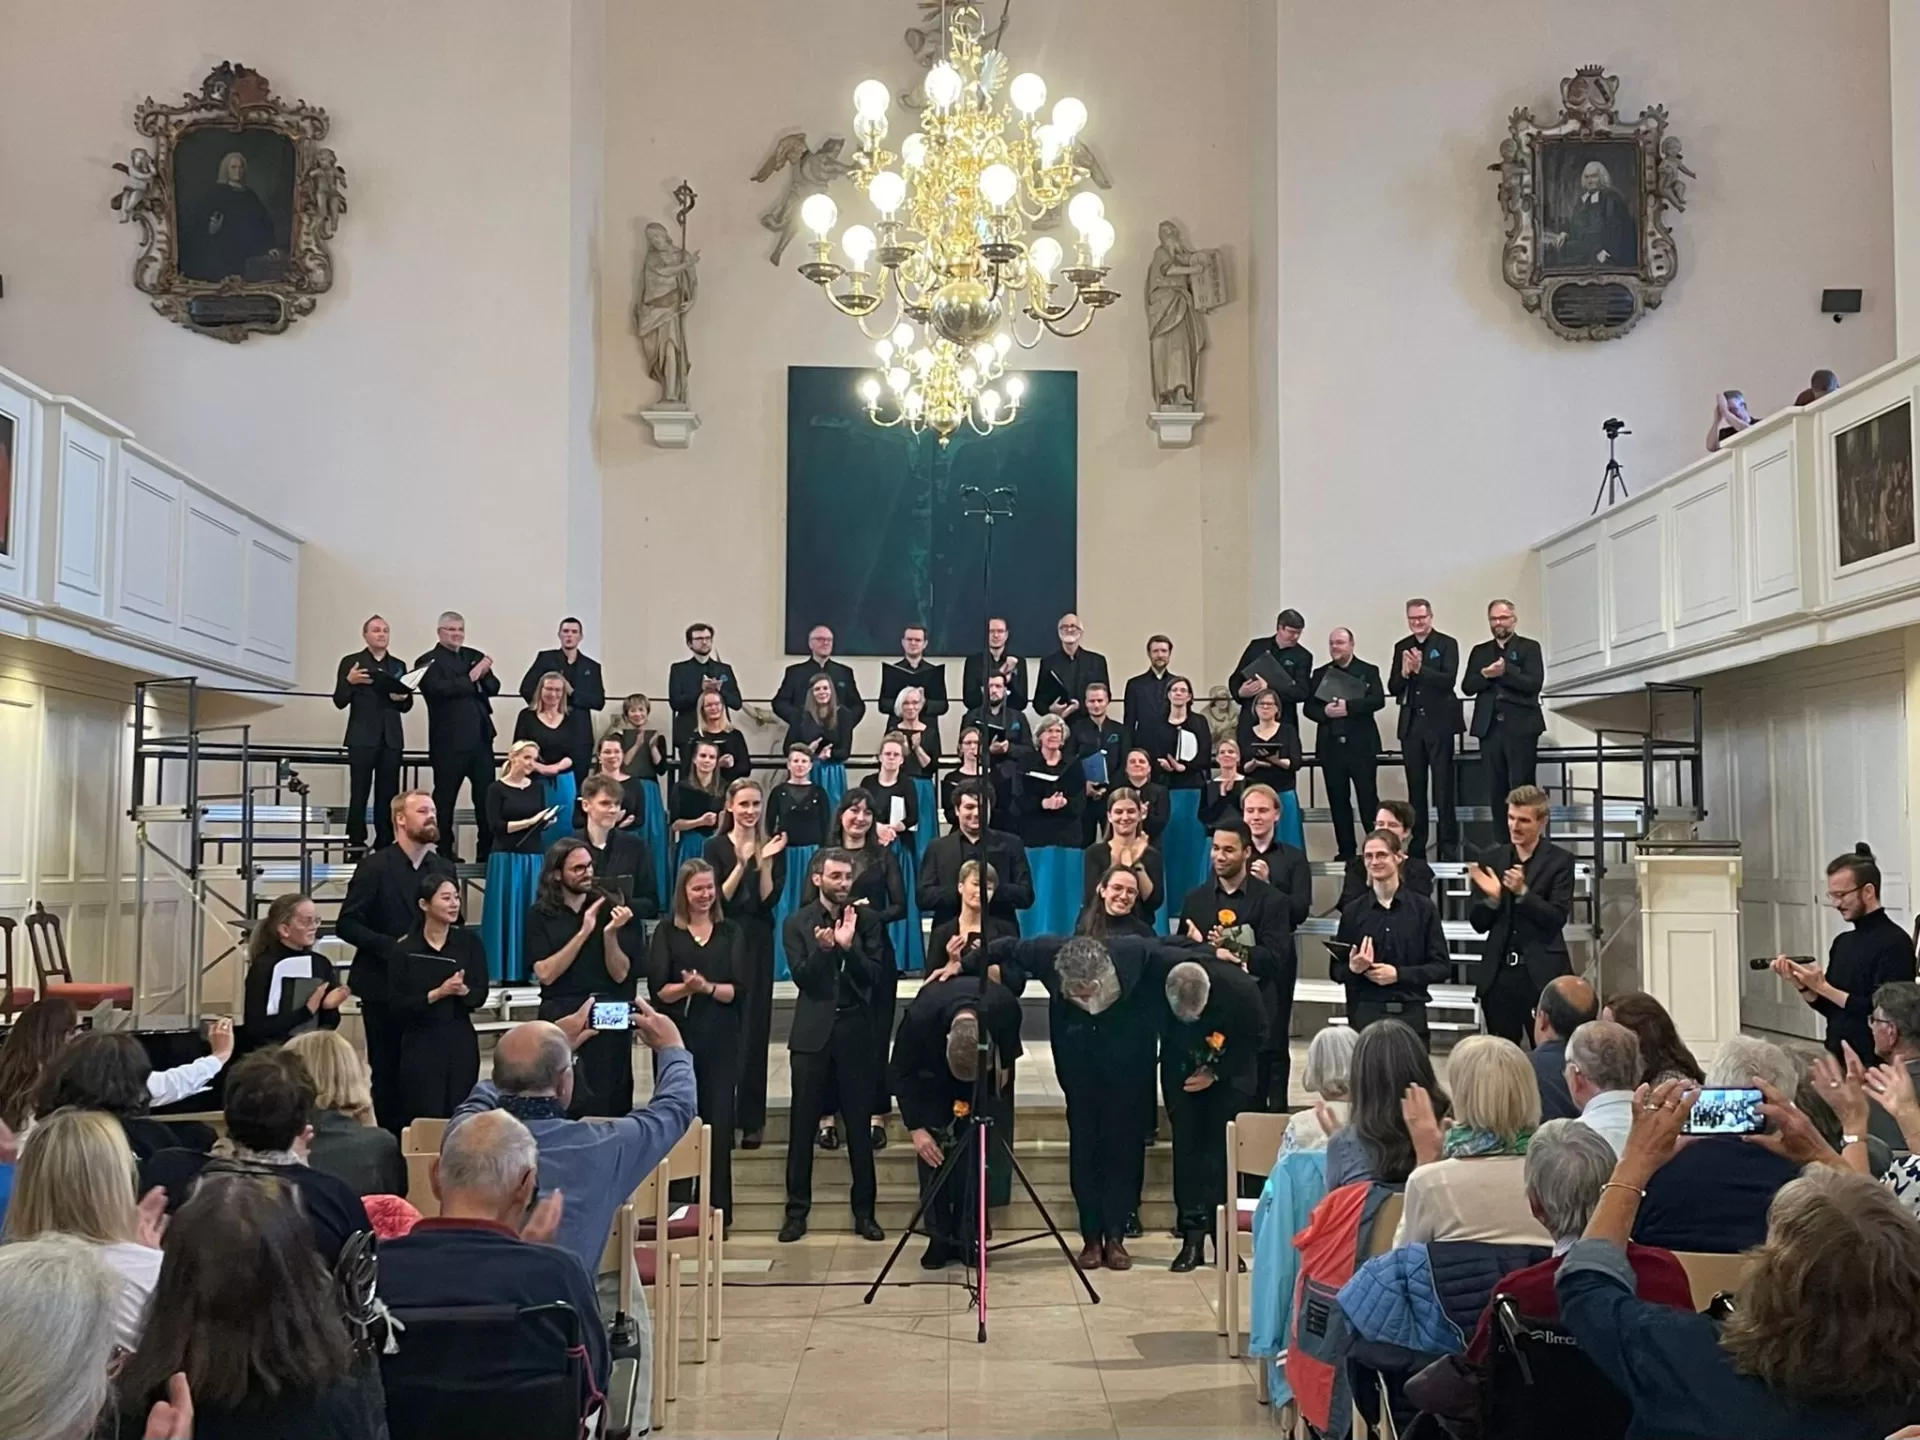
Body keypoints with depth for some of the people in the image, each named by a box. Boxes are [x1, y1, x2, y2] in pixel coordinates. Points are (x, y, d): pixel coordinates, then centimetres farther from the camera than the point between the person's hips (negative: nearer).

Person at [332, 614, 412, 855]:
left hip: (391, 738, 4)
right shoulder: (351, 662, 3)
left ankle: (385, 846, 7)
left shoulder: (398, 666, 15)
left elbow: (407, 706, 16)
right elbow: (340, 702, -1)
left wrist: (403, 697, -7)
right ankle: (356, 847, -2)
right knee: (359, 794, -5)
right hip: (362, 738, -4)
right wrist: (349, 681, -19)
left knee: (388, 795, 2)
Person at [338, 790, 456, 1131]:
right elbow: (346, 924, -9)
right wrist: (392, 945, -18)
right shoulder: (375, 867, -6)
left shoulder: (443, 867, 10)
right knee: (387, 1071, 3)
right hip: (384, 987, -4)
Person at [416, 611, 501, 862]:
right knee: (445, 798, 5)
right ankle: (444, 851, 13)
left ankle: (488, 851, 10)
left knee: (487, 795, 4)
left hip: (480, 738, 5)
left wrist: (484, 675, -12)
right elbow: (438, 689, -18)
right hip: (449, 741, -5)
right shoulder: (429, 661, -2)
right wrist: (470, 679, -17)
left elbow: (494, 687, 9)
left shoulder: (475, 656, 15)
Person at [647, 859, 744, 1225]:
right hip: (676, 1039, -1)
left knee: (719, 1125, 1)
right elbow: (657, 989, -5)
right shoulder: (666, 931, 5)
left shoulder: (730, 933, 8)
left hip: (720, 1042, 1)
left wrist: (707, 987, -19)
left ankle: (717, 1209, 7)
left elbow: (738, 990, -1)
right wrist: (685, 988, -23)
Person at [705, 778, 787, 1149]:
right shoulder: (716, 847, 3)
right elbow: (718, 898, -8)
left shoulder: (774, 847, 5)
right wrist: (742, 864, -18)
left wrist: (765, 862, -16)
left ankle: (752, 1120, 6)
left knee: (755, 1029, 1)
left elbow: (769, 900, -4)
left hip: (757, 943, 1)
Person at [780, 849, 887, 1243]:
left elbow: (874, 977, -3)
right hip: (813, 1032, 0)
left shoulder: (866, 921, 6)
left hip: (855, 1031, 0)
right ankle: (797, 1210, 10)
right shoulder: (798, 923, 4)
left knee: (859, 1125, 3)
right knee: (802, 1125, 2)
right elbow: (802, 977, -5)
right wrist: (822, 949, -22)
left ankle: (864, 1211, 10)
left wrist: (848, 946, -18)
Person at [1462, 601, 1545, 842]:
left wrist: (1504, 671, -17)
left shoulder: (1530, 648, 5)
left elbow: (1534, 683, -9)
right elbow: (1467, 686, 6)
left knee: (1521, 788, -6)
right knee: (1496, 790, 3)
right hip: (1489, 727, 4)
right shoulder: (1480, 651, 17)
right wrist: (1486, 675, -12)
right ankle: (1502, 844, 7)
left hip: (1521, 727, -4)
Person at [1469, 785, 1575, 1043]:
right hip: (1498, 974, 4)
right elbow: (1479, 924, 9)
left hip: (1542, 974, -4)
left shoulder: (1560, 861, -2)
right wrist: (1492, 897, -11)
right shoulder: (1493, 859, 9)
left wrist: (1523, 891, -22)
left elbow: (1558, 919, -10)